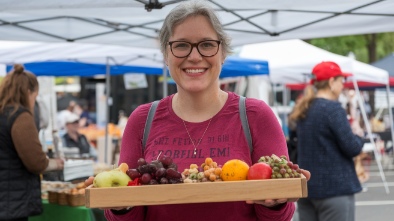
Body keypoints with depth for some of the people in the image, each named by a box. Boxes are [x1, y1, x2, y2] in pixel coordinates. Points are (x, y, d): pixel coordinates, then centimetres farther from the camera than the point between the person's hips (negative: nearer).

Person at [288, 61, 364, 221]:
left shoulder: (303, 111, 11)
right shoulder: (333, 109, -14)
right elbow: (352, 148, -16)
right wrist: (358, 137, 6)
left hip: (306, 187, 8)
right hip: (335, 188, -8)